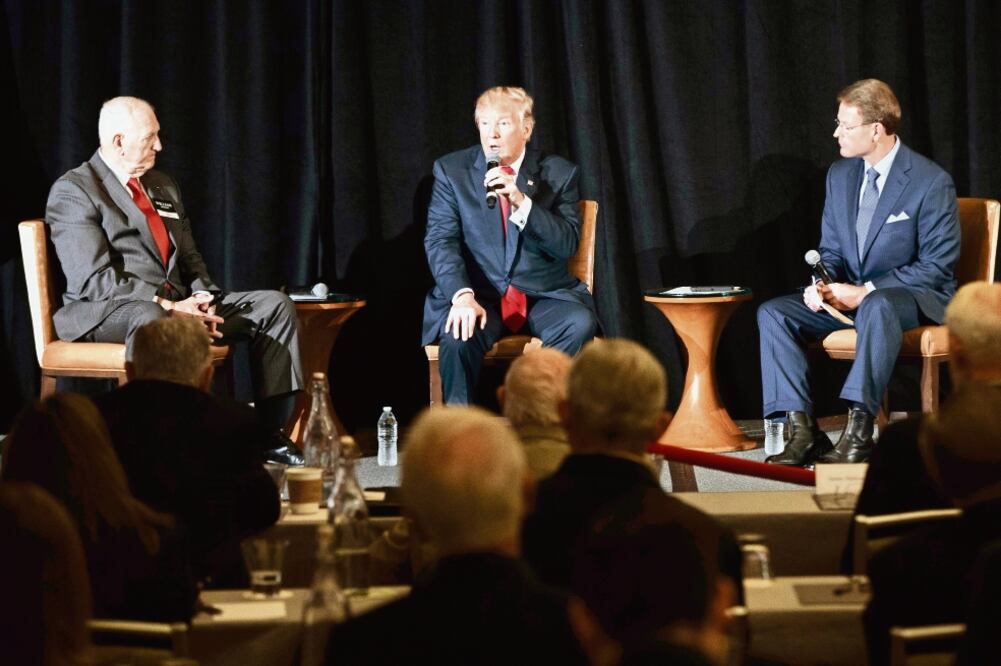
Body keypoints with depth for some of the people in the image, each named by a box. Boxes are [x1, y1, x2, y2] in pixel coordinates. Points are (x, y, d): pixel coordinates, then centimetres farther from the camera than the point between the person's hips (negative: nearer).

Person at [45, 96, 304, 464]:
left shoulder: (163, 186, 20)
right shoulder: (73, 191, -6)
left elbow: (190, 259, 21)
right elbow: (94, 278, -16)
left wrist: (201, 298, -2)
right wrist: (166, 305, -23)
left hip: (177, 303, 8)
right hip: (105, 312, -8)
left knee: (274, 306, -4)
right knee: (150, 321, -43)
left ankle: (270, 429, -7)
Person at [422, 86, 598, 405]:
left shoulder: (559, 173, 6)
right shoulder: (451, 170, 5)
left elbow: (568, 244, -4)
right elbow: (440, 241, -4)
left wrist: (521, 202, -19)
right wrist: (462, 295, -22)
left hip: (545, 295, 1)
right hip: (479, 294, -1)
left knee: (580, 325, -31)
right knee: (459, 336, -33)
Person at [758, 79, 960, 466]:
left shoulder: (931, 182, -12)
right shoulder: (840, 175, 8)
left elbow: (937, 266, -13)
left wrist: (867, 291, -20)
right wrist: (822, 285, -10)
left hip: (915, 297, -7)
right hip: (851, 294, 7)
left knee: (878, 307, -41)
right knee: (773, 313, -15)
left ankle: (859, 431, -44)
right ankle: (802, 430, -25)